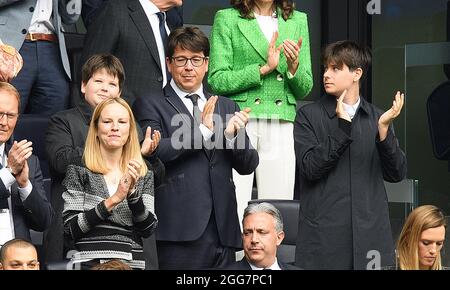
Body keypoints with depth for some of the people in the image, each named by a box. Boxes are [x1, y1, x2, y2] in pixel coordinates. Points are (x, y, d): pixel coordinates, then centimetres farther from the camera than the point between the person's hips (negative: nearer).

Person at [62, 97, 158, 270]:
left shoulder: (144, 176, 8)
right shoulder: (79, 172, 0)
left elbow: (148, 229, -1)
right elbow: (70, 229, -8)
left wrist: (132, 191, -15)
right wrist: (112, 200, -16)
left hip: (133, 262, 3)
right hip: (90, 262, -2)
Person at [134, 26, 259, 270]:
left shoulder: (227, 107, 19)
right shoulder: (150, 105, 6)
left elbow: (248, 166, 13)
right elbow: (153, 152, -11)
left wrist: (233, 136, -6)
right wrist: (202, 130, -13)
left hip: (223, 230, 4)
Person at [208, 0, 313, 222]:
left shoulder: (298, 21, 15)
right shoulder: (227, 19, 4)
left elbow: (304, 89, 15)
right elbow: (216, 80, -3)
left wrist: (293, 66, -7)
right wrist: (264, 68, -10)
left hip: (281, 127, 3)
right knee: (233, 213, -8)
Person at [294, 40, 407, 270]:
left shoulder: (377, 118, 10)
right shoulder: (309, 116, 3)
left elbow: (396, 174, 3)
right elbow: (310, 168, -8)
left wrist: (384, 129, -10)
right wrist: (342, 126, -14)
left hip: (371, 234, 2)